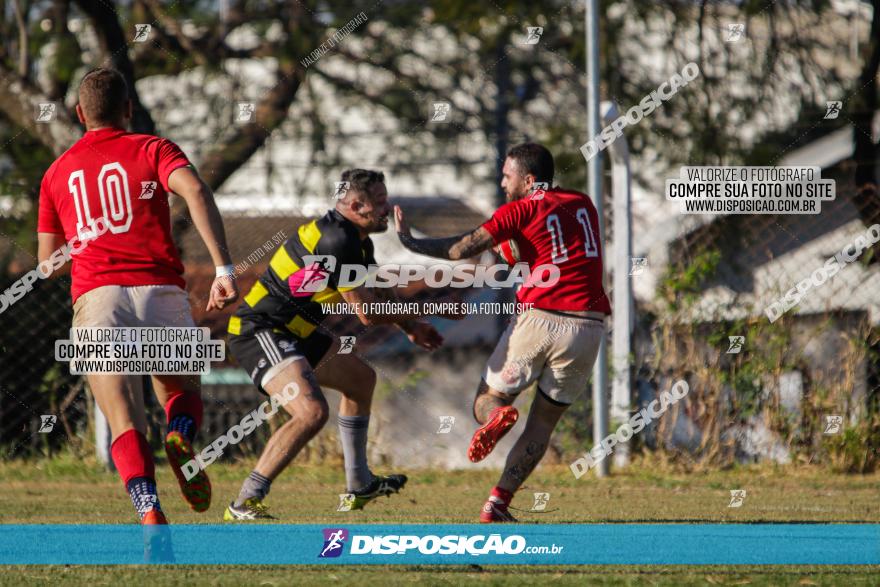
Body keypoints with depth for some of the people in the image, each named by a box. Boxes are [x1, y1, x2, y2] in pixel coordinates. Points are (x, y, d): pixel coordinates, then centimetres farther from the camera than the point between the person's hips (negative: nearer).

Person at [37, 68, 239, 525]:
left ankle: (150, 513, -32)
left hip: (96, 295, 0)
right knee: (183, 395, 21)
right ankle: (181, 439, -14)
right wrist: (223, 270, -16)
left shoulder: (57, 173, 19)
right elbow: (195, 191, -10)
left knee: (126, 426, -6)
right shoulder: (152, 149, 11)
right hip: (161, 291, 0)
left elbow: (47, 260, 22)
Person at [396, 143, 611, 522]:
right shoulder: (584, 205, 16)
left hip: (539, 317, -4)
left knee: (487, 399, 13)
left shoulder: (522, 210, -1)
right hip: (587, 328, 4)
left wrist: (411, 242, 6)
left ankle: (497, 417, -24)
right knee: (543, 422, 11)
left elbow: (463, 249, -5)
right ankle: (497, 505, 1)